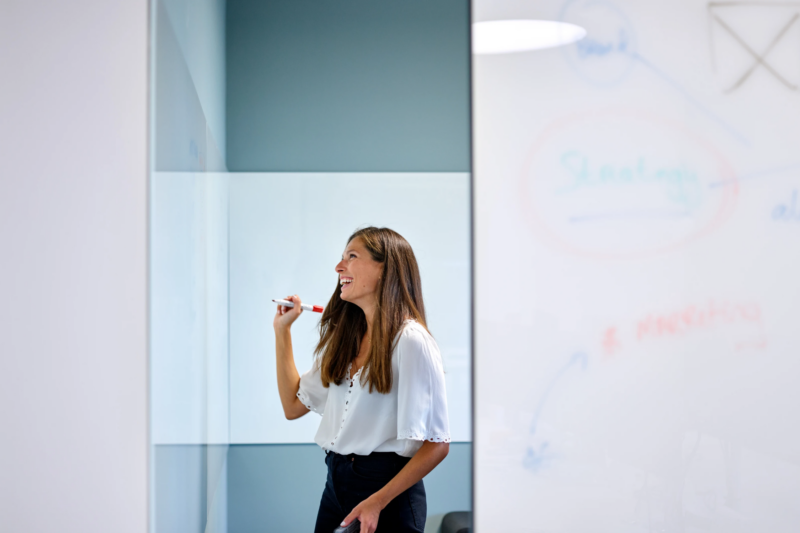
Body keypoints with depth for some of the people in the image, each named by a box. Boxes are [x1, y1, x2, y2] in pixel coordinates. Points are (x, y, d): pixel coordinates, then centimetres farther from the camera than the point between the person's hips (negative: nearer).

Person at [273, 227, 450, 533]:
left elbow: (436, 444, -17)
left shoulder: (410, 341, -14)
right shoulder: (343, 338, 10)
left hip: (387, 486, -7)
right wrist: (282, 329, 12)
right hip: (335, 484, 7)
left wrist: (377, 502, -22)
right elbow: (294, 406, 13)